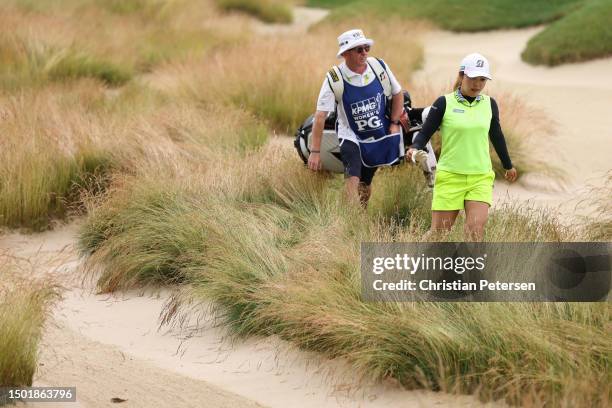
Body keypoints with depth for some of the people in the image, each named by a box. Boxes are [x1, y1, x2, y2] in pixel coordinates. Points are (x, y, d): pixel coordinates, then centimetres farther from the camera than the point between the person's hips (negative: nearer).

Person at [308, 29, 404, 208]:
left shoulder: (379, 67, -8)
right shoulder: (335, 79, -17)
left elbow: (397, 94, 10)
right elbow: (320, 115, -17)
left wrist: (394, 123, 1)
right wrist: (315, 151, -19)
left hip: (380, 136, 3)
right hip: (351, 136, -3)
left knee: (365, 182, 7)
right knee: (353, 176, -24)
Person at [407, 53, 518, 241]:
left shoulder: (489, 104, 7)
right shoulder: (444, 103, -5)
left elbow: (496, 136, 21)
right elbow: (425, 132, -4)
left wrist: (508, 165, 32)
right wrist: (415, 149, -25)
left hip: (481, 178, 3)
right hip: (450, 176, -3)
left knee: (476, 230, -13)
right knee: (439, 233, 1)